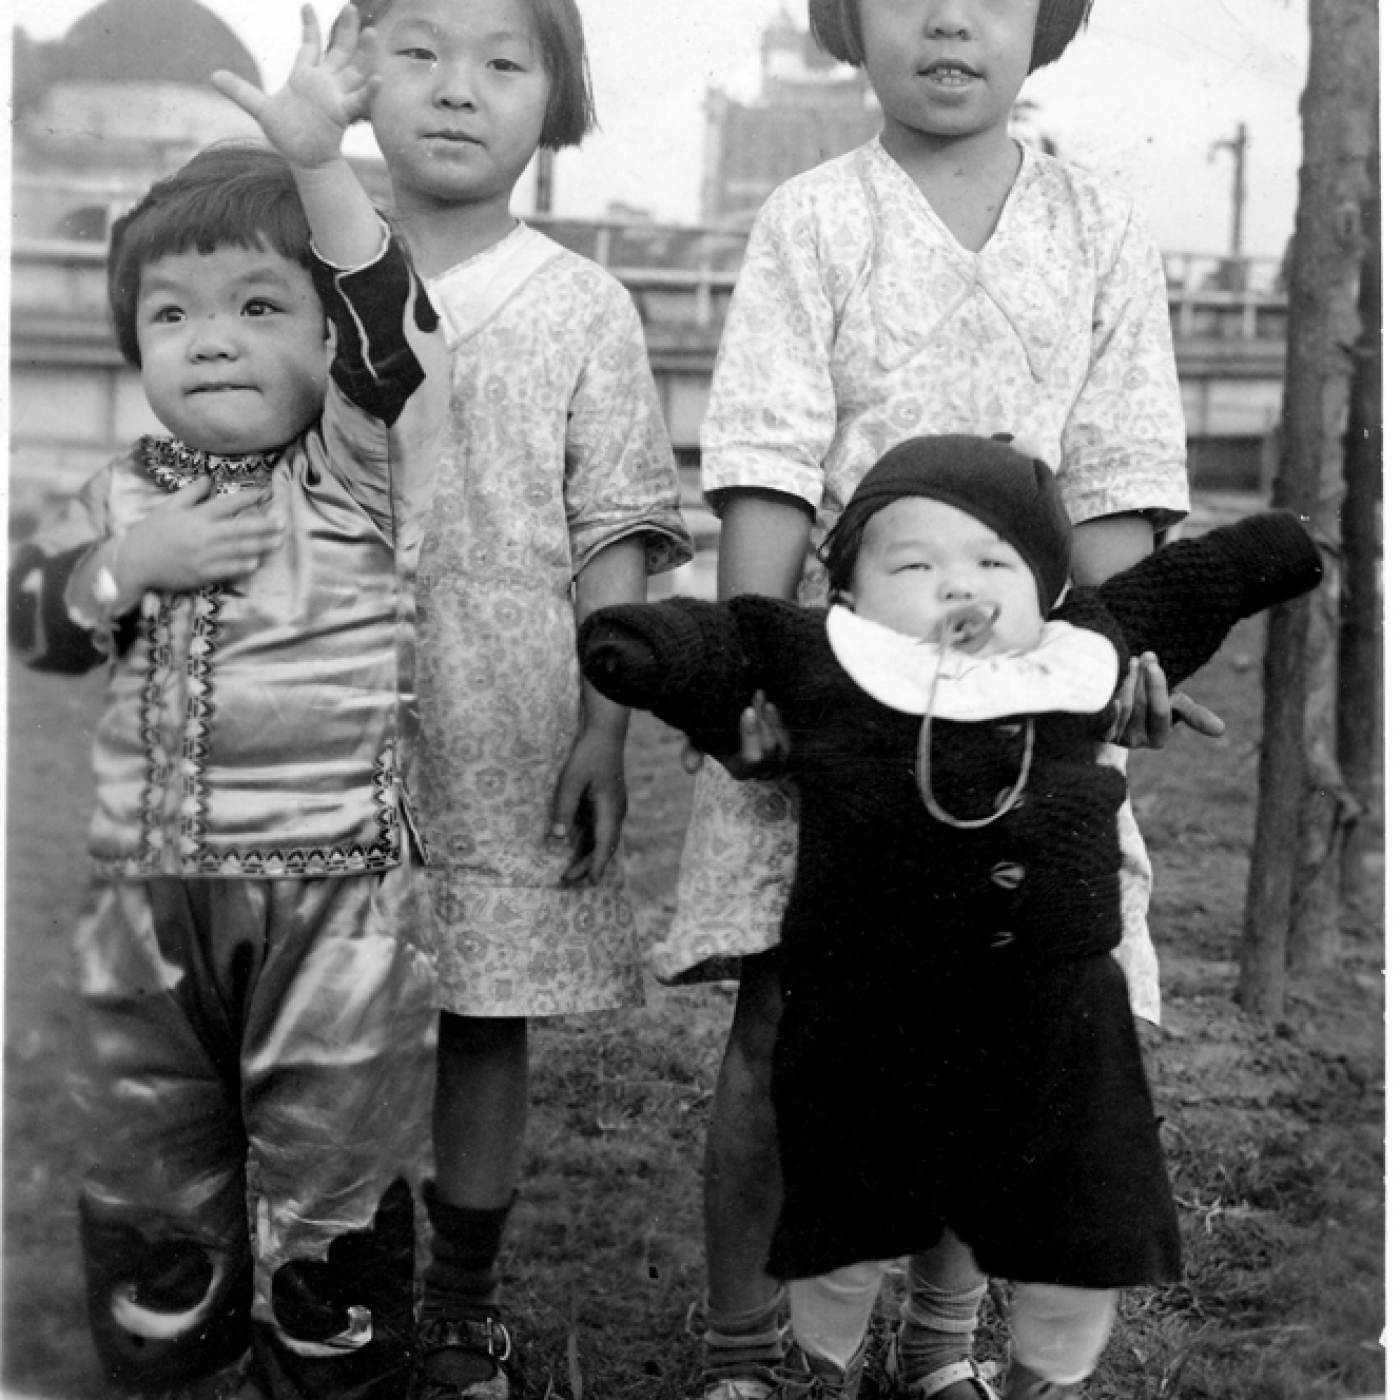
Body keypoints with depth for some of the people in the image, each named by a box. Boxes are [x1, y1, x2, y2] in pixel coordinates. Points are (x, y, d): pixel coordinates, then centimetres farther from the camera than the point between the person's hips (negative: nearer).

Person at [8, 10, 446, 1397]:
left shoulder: (359, 468, -6)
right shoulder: (124, 496, 8)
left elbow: (392, 339, -23)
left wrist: (316, 165, -35)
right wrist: (126, 567, -13)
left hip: (332, 883, -4)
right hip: (148, 887, 5)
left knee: (329, 1173, 6)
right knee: (145, 1165, 17)